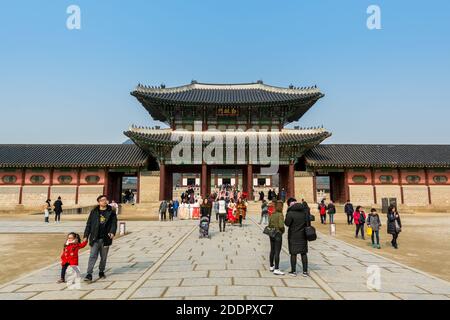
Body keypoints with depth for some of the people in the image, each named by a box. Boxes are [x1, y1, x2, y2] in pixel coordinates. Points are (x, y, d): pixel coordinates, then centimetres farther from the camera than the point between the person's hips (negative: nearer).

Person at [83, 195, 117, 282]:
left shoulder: (111, 212, 3)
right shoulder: (94, 212, 5)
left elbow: (114, 223, -2)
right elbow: (88, 224, 7)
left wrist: (112, 232, -19)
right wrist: (86, 235, 2)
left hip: (105, 238, 1)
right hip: (95, 238, -1)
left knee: (104, 257, 12)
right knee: (93, 256, -7)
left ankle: (101, 271, 30)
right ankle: (89, 274, -3)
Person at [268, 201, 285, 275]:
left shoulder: (272, 215, 7)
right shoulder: (280, 214, -14)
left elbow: (269, 225, 10)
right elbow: (281, 225, -22)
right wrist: (283, 230, -4)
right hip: (278, 234, -8)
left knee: (272, 251, 17)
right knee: (277, 252, -4)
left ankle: (271, 266, 29)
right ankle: (276, 269, -3)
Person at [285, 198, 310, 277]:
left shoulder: (290, 213, -20)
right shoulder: (305, 210, -4)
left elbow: (287, 223, -11)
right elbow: (308, 220, 6)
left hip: (293, 236, -4)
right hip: (303, 235, 4)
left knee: (293, 253, 7)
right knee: (304, 253, 13)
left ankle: (293, 271, 14)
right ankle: (305, 271, 17)